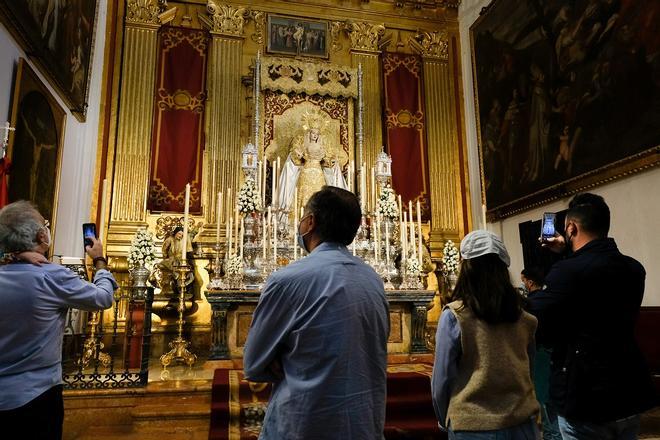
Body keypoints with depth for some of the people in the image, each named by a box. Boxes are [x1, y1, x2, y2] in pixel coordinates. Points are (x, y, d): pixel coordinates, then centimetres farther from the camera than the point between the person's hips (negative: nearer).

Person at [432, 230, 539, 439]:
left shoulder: (454, 316, -16)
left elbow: (441, 380, -10)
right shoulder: (523, 316, -2)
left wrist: (444, 421, 8)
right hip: (522, 423, 4)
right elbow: (528, 371, 10)